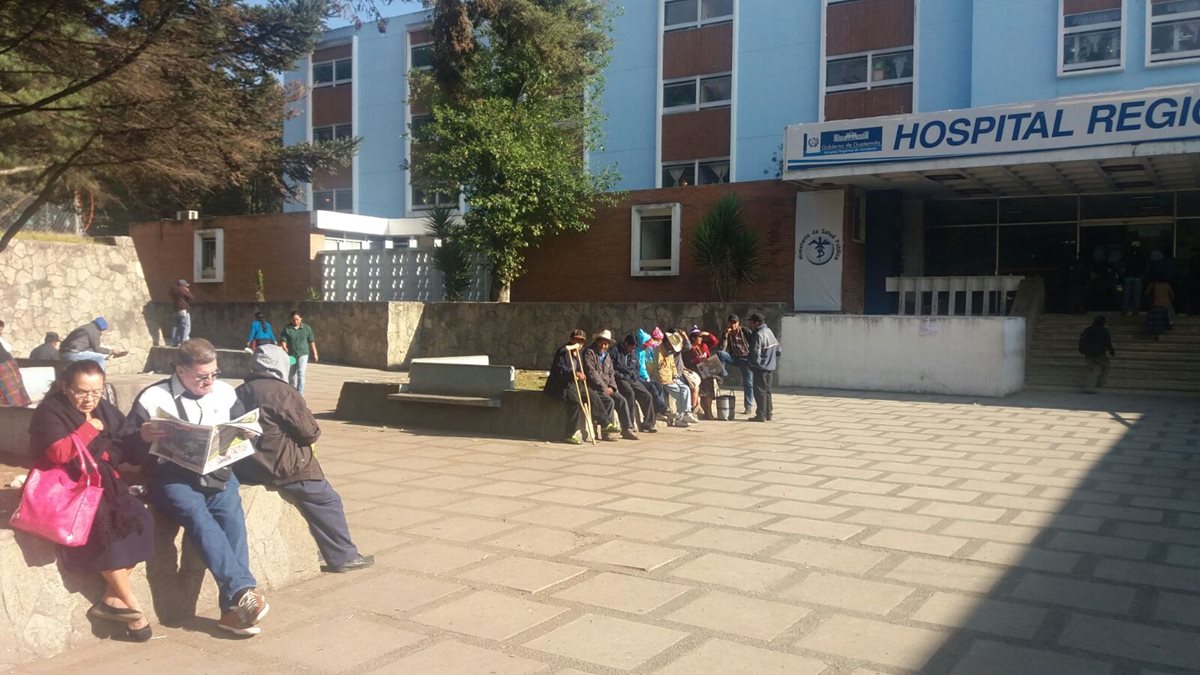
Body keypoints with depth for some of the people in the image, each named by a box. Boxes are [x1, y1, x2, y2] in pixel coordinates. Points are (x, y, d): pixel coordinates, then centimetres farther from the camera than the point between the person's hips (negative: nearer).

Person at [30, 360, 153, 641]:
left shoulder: (106, 411, 11)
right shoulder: (50, 411, -6)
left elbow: (123, 447, 7)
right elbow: (59, 453, -22)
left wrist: (105, 457, -13)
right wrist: (91, 429, -12)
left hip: (102, 483, 6)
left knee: (140, 518, -21)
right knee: (101, 522, -31)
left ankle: (112, 599, -16)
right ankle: (132, 605, -20)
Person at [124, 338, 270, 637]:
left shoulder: (225, 393, 14)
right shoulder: (153, 398, 4)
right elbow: (128, 443, 4)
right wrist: (144, 437, -18)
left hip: (216, 471, 3)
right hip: (171, 475, -3)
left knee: (232, 515, -27)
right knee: (196, 513, -33)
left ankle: (234, 608, -29)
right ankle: (243, 591, -41)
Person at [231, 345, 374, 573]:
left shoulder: (238, 393, 10)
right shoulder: (283, 392, -13)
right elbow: (310, 432, -12)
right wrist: (312, 433, 11)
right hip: (280, 467, -8)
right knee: (327, 501, 4)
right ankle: (344, 556, 6)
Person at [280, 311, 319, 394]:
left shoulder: (307, 328, 1)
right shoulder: (287, 329, 0)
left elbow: (311, 342, 6)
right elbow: (283, 341, -6)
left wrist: (315, 354, 8)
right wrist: (284, 349, -26)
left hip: (303, 354, -2)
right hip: (291, 355, 2)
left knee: (301, 373, -16)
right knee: (291, 376, 12)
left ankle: (299, 393, -15)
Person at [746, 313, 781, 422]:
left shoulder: (758, 335, -18)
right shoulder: (768, 331, 11)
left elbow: (755, 353, -22)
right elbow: (778, 349, 17)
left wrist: (755, 364, -8)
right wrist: (774, 361, 18)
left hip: (761, 368, -9)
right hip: (770, 366, 9)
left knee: (759, 391, -3)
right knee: (767, 390, 16)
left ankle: (761, 415, -2)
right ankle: (768, 413, 21)